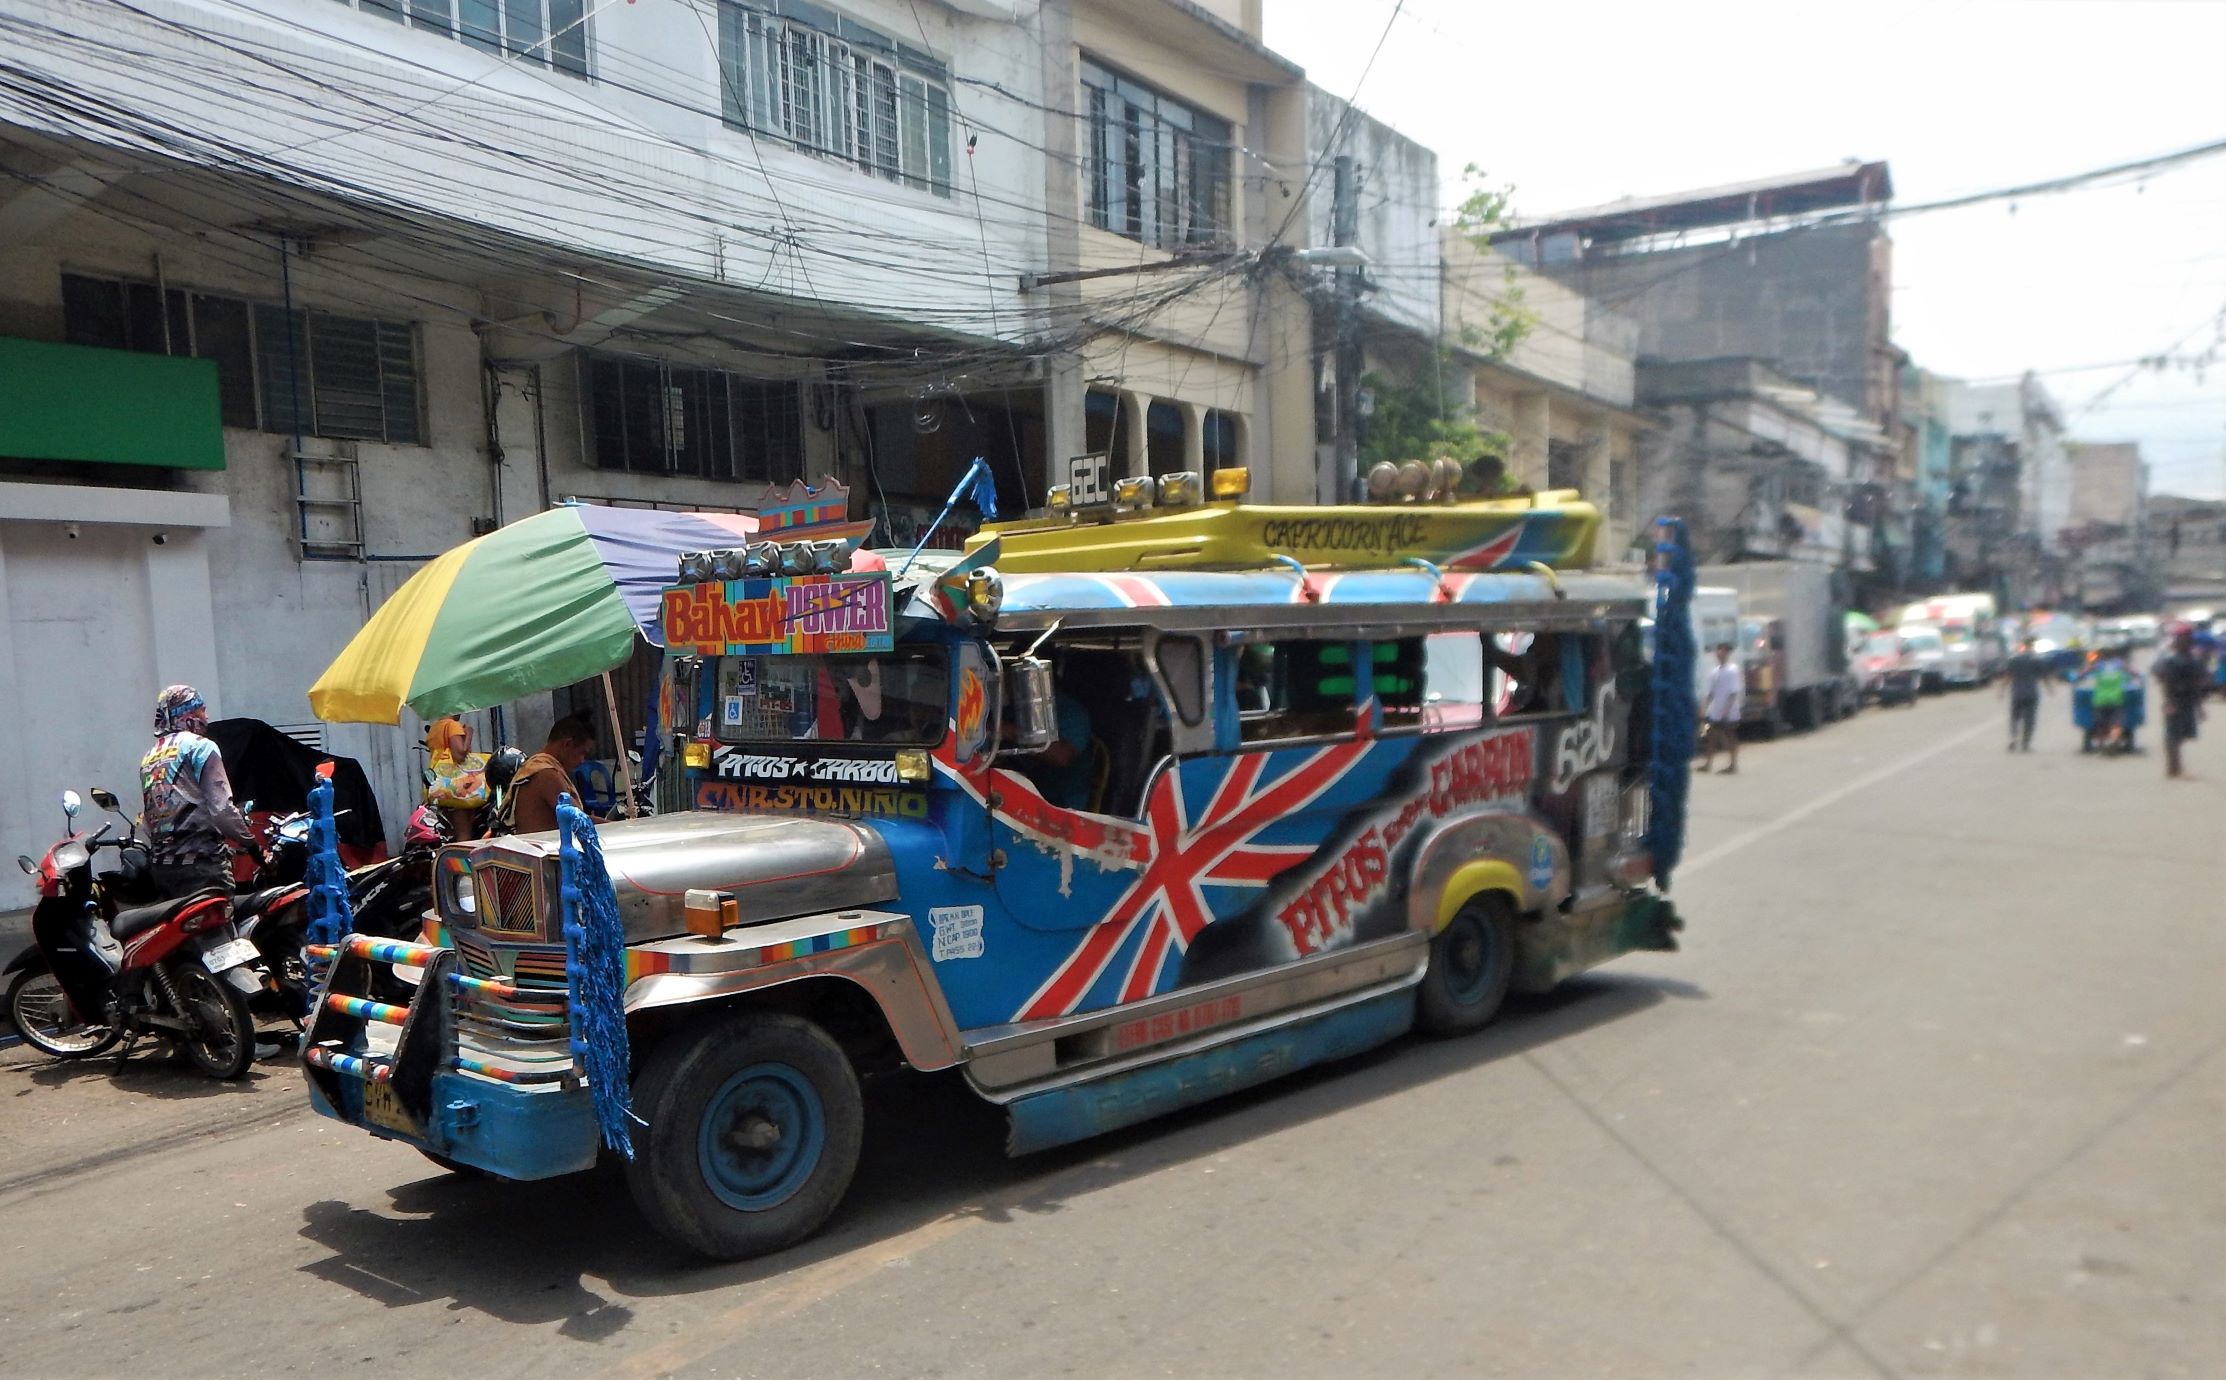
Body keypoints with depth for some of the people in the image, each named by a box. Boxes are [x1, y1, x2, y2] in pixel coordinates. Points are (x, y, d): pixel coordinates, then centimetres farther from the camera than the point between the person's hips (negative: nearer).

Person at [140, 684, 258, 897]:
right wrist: (250, 842, -5)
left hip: (160, 865, 8)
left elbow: (145, 818, 20)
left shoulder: (149, 757, 18)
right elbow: (221, 807, -13)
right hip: (201, 862, -8)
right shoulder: (199, 747, -6)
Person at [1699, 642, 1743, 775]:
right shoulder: (1715, 672, 9)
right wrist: (1705, 708, 9)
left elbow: (1734, 693, -16)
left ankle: (1733, 764, 12)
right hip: (1715, 712, 7)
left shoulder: (1733, 671, -12)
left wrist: (1726, 710, -20)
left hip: (1728, 713, -7)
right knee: (1711, 737, 8)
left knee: (1730, 738, 3)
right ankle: (1708, 763, 13)